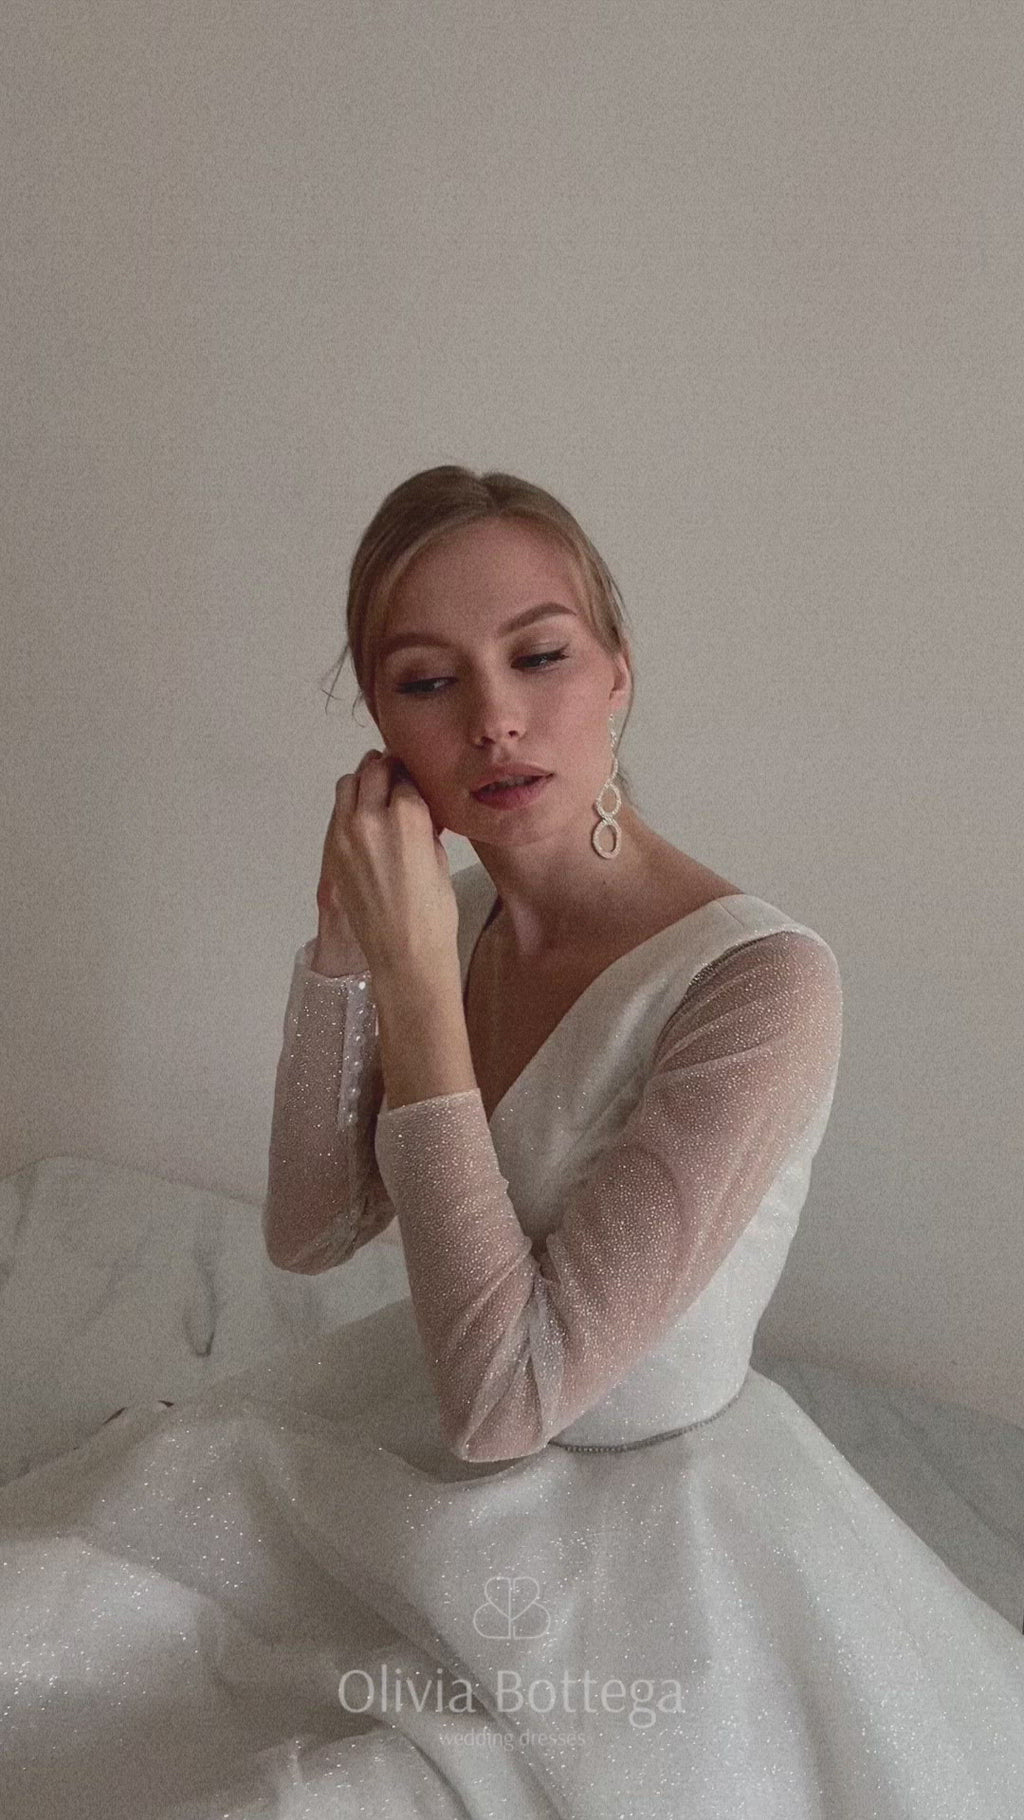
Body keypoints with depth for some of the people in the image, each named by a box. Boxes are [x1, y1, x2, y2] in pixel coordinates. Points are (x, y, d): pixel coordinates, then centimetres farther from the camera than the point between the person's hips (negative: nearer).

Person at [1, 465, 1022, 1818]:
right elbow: (309, 1232, -3)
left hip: (638, 1532, -6)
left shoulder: (764, 984, -28)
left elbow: (506, 1396, -28)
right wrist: (347, 937, -15)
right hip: (406, 1438, 6)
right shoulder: (453, 913, -5)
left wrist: (417, 976, -29)